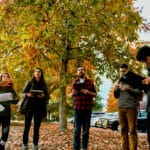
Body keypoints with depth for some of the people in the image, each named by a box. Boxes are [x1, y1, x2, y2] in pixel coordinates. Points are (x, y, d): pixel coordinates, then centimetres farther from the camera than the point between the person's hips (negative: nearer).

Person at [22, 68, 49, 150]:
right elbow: (23, 92, 4)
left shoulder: (44, 84, 10)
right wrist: (28, 94, -18)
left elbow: (47, 96, 8)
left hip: (39, 107, 1)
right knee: (27, 126, -4)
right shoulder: (30, 83, 6)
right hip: (29, 106, -1)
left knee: (37, 127, 0)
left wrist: (43, 96, -14)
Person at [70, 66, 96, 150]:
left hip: (87, 108, 0)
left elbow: (95, 94, 8)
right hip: (78, 108, 0)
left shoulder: (90, 82, 9)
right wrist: (73, 93, -10)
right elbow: (71, 96, 13)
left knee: (86, 130, 2)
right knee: (77, 129, -3)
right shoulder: (75, 82, 12)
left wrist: (88, 92, -12)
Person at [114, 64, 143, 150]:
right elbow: (116, 96, 20)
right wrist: (115, 89, 0)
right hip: (121, 108, 5)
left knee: (132, 130, -6)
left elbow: (139, 93, -6)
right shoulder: (120, 81, 17)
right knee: (123, 130, 3)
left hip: (131, 108, -5)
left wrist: (128, 89, -19)